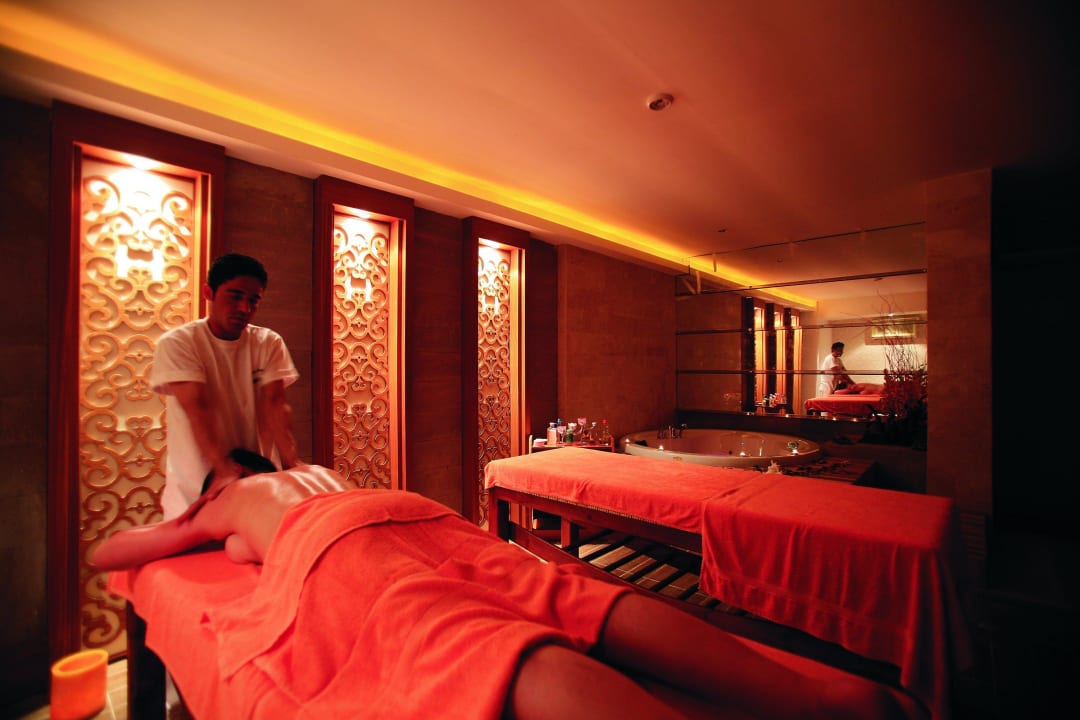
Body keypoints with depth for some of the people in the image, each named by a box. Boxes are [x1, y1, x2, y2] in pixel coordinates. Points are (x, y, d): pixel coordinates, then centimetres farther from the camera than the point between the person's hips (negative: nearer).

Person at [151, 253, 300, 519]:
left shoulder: (269, 343, -1)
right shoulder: (177, 343, -9)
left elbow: (274, 403, -12)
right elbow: (197, 409, -21)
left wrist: (291, 462, -27)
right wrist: (226, 470, -35)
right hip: (196, 488, -2)